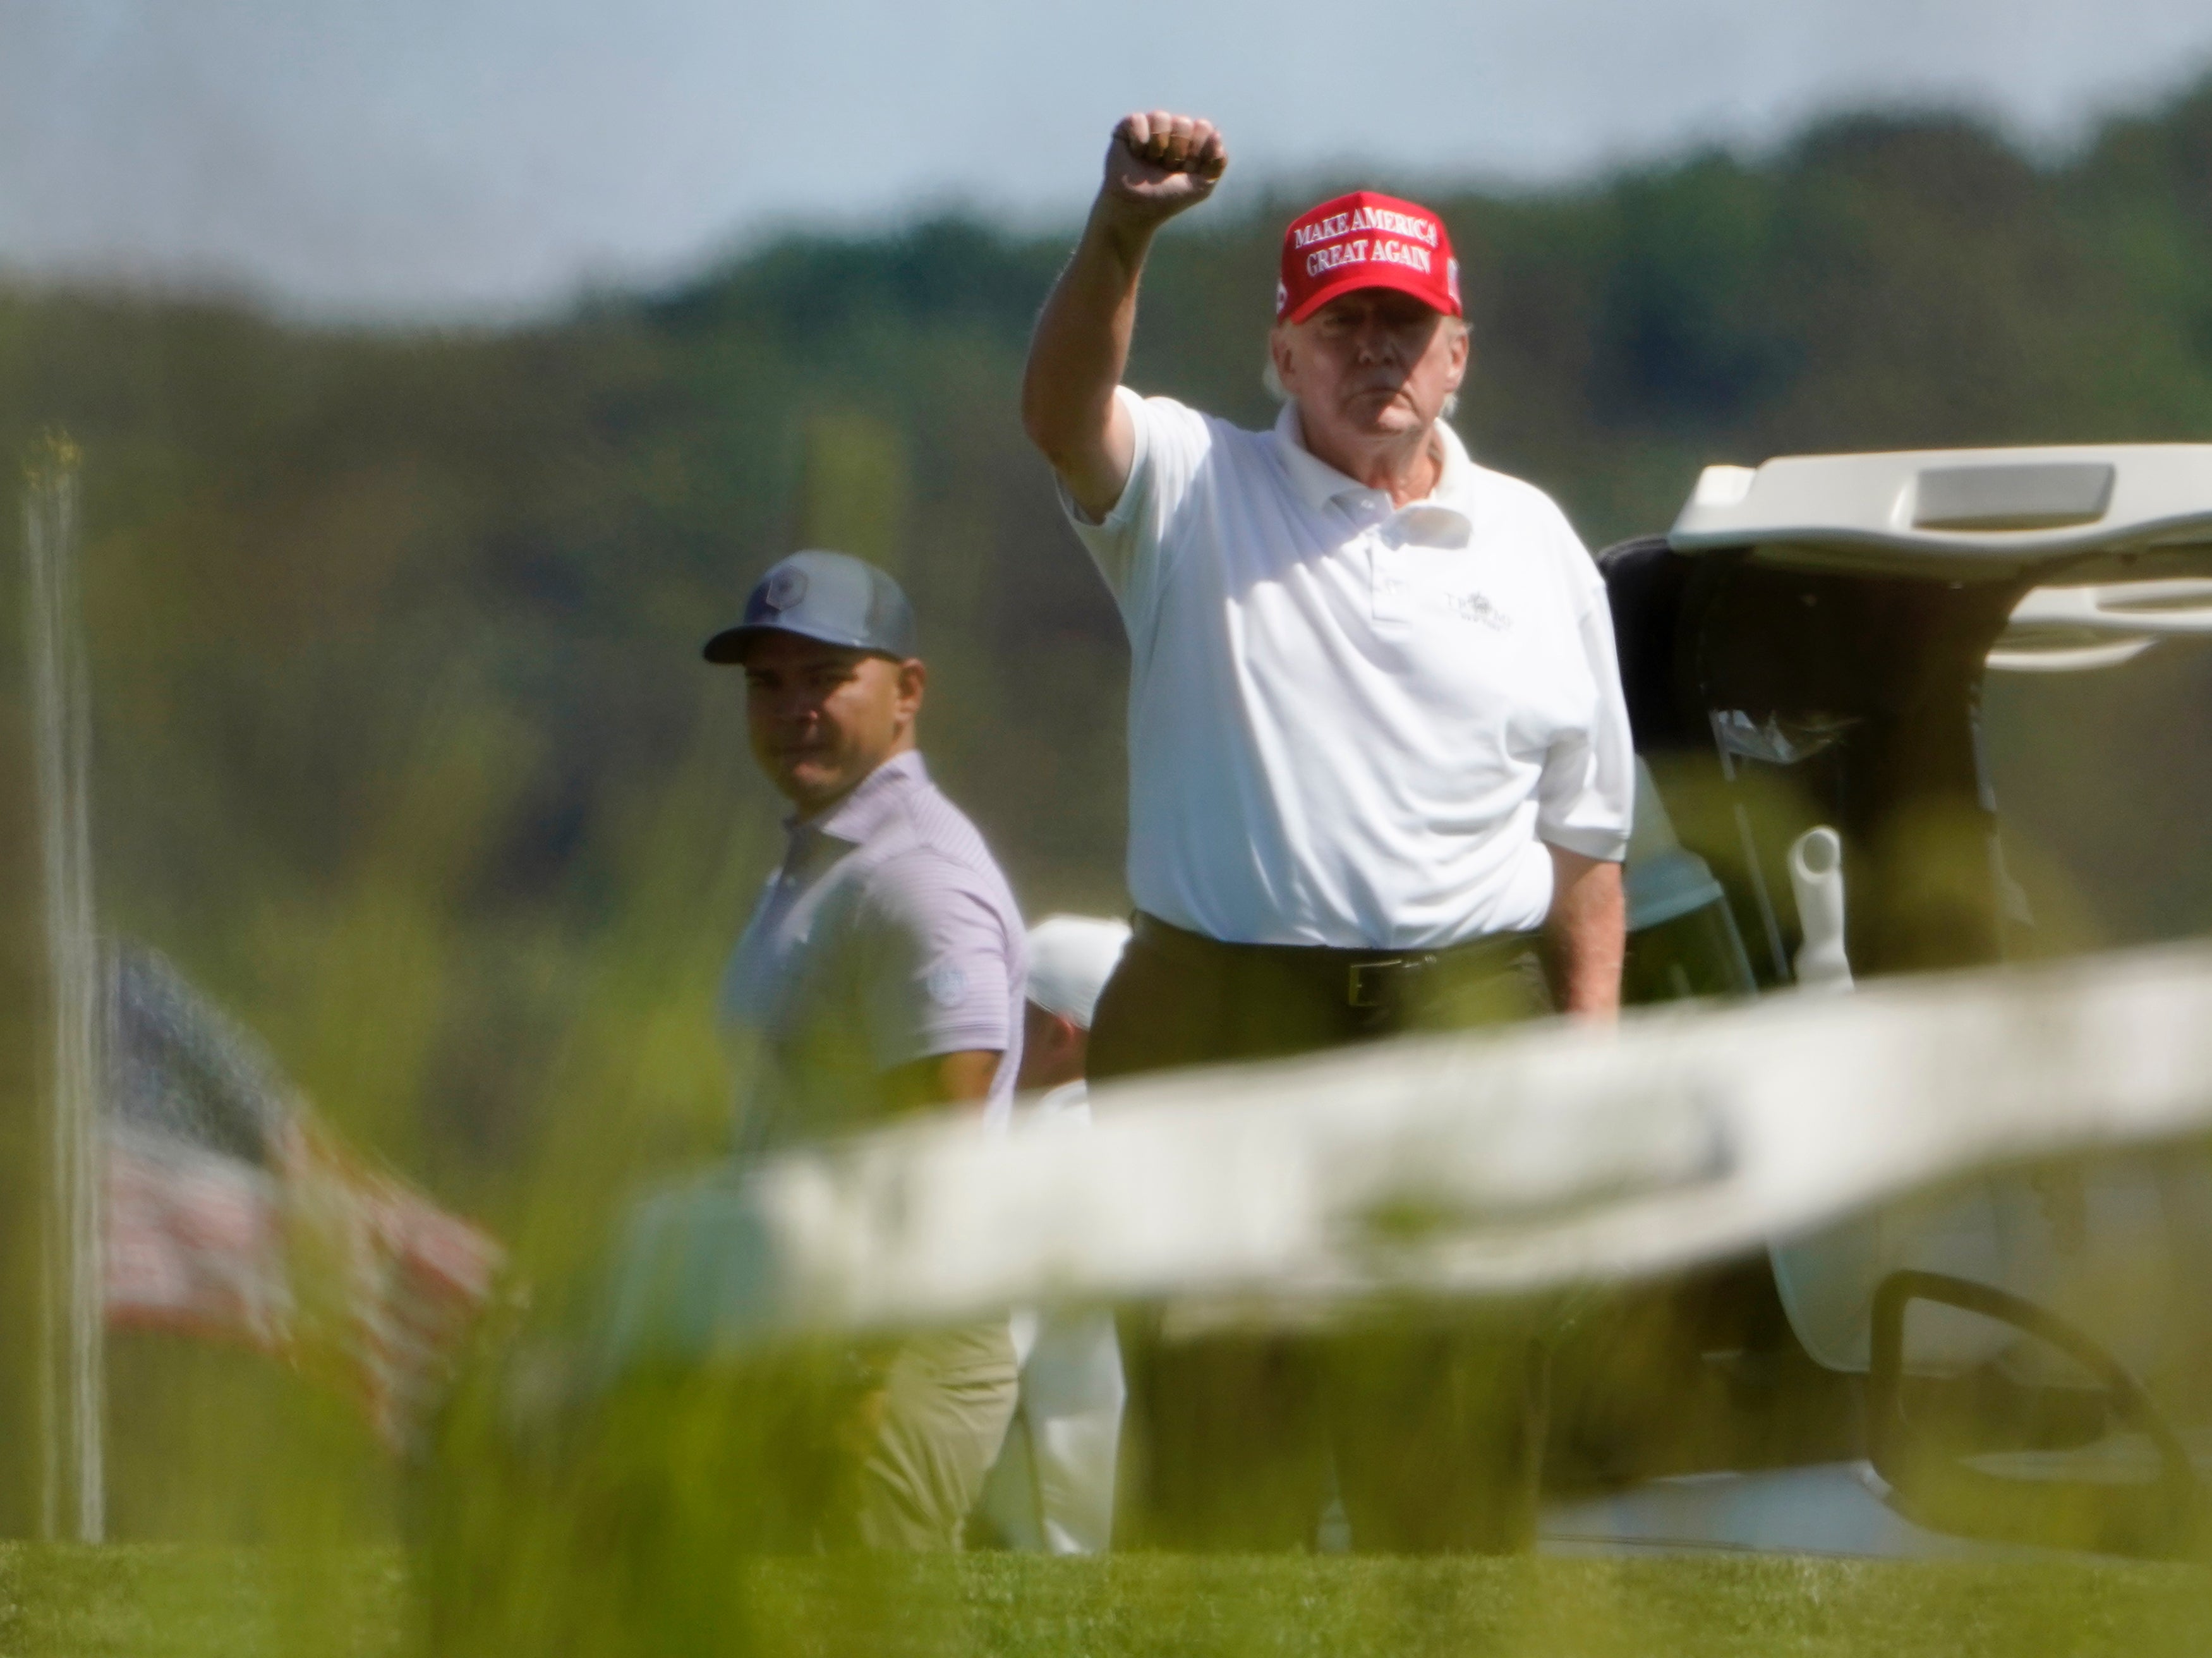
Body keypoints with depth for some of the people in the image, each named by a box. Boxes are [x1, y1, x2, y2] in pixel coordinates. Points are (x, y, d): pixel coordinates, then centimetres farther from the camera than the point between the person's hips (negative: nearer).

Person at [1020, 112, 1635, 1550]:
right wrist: (1123, 228, -34)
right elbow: (1063, 411, -16)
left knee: (1455, 1449, 0)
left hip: (1466, 1015, 1)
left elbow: (1586, 835, 14)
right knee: (1216, 1442, -2)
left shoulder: (1534, 545, 14)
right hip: (1222, 1016, -1)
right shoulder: (1196, 492, 7)